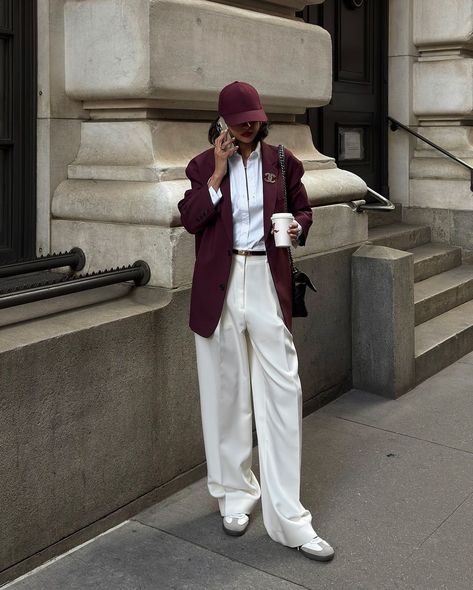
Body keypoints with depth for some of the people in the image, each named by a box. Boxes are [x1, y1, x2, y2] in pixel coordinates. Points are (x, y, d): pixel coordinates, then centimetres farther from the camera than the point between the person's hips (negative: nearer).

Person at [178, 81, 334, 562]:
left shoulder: (281, 161, 6)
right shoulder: (203, 165, 4)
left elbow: (302, 209, 16)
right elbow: (190, 220, -9)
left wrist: (297, 226, -6)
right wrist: (218, 172, -14)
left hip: (267, 284, 0)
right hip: (219, 288, 0)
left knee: (282, 392, -4)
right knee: (226, 392, 9)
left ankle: (288, 515, 4)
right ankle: (235, 493, 27)